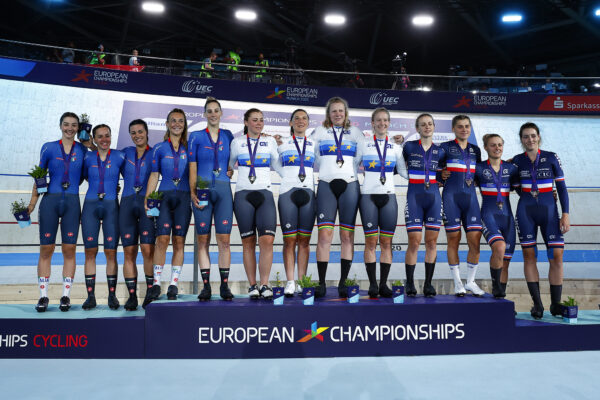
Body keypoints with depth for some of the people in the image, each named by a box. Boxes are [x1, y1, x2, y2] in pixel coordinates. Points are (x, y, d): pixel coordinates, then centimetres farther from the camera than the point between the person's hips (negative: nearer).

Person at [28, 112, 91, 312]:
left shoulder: (83, 149, 8)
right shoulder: (49, 148, 5)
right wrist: (32, 203, 1)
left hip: (72, 202, 1)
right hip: (50, 200, -1)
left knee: (69, 250, 1)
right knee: (46, 249, 0)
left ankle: (66, 296, 9)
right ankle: (43, 296, 8)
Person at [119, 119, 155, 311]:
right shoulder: (126, 153, 17)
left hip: (148, 203, -3)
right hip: (127, 203, 3)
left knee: (148, 250, -12)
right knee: (129, 252, 1)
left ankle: (150, 291, 1)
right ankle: (132, 295, 6)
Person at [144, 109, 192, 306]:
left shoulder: (189, 148, 14)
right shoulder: (159, 148, 11)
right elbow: (154, 175, 9)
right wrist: (147, 199, 0)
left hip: (184, 197, 1)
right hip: (164, 196, -1)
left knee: (179, 241, -2)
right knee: (162, 239, -12)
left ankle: (173, 286, 3)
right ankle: (156, 285, -5)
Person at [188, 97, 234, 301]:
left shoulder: (228, 136, 13)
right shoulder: (196, 137, 7)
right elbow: (192, 168, 3)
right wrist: (193, 192, -6)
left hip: (223, 190, 1)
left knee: (224, 239, -3)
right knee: (203, 240, 0)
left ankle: (224, 285, 3)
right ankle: (206, 286, 6)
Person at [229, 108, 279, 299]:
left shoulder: (270, 141, 15)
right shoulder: (237, 142, 13)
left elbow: (277, 165, 20)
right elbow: (228, 164, 21)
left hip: (265, 193, 0)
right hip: (243, 194, 0)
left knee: (267, 240, -14)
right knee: (248, 242, 1)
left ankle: (265, 284, -8)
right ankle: (252, 285, 7)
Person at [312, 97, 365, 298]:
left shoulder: (355, 132, 18)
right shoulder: (320, 131, 16)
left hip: (349, 185, 1)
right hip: (326, 185, -1)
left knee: (347, 236, -1)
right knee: (325, 235, -10)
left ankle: (343, 283, 6)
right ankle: (321, 283, -4)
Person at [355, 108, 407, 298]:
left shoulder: (396, 147, 12)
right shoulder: (363, 145, 7)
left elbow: (405, 172, 12)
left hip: (389, 196, 2)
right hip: (368, 196, -2)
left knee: (386, 241, 1)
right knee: (371, 241, -4)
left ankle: (384, 284, 7)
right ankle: (372, 284, 3)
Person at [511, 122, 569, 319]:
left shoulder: (551, 157, 2)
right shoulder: (517, 160, 5)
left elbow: (562, 187, 2)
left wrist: (565, 214, -5)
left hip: (549, 210, -1)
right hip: (526, 211, 1)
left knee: (557, 256, -7)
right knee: (529, 255, 0)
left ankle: (556, 304, 6)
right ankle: (537, 304, 9)